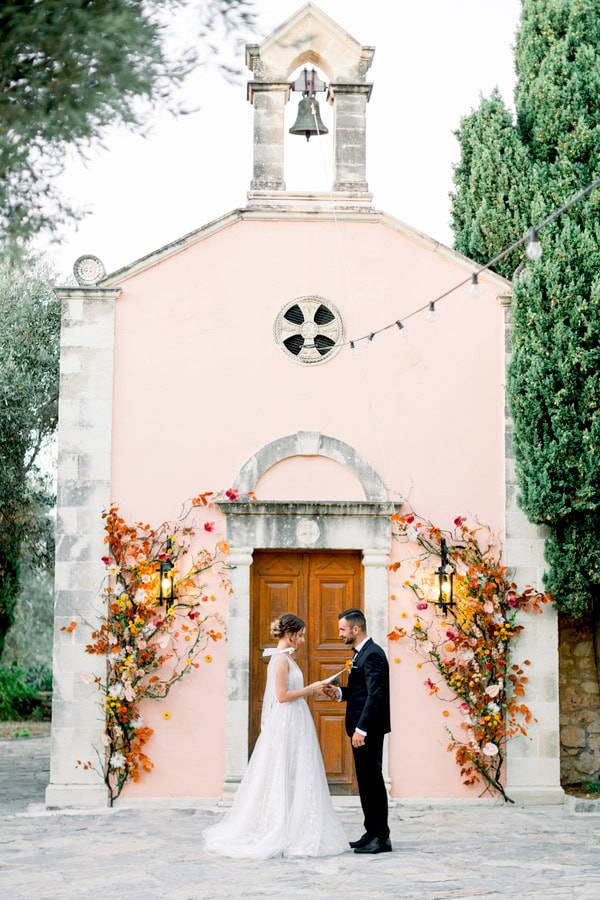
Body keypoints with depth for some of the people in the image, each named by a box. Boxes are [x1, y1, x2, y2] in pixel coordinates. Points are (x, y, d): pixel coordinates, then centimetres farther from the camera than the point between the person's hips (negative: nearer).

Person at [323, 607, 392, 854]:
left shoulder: (373, 654, -16)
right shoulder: (361, 653, 16)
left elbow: (375, 695, -22)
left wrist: (361, 729, -24)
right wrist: (339, 692, 4)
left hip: (369, 729, -10)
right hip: (361, 729, 10)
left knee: (373, 780, -6)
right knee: (365, 781, 13)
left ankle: (381, 837, -1)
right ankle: (372, 833, 18)